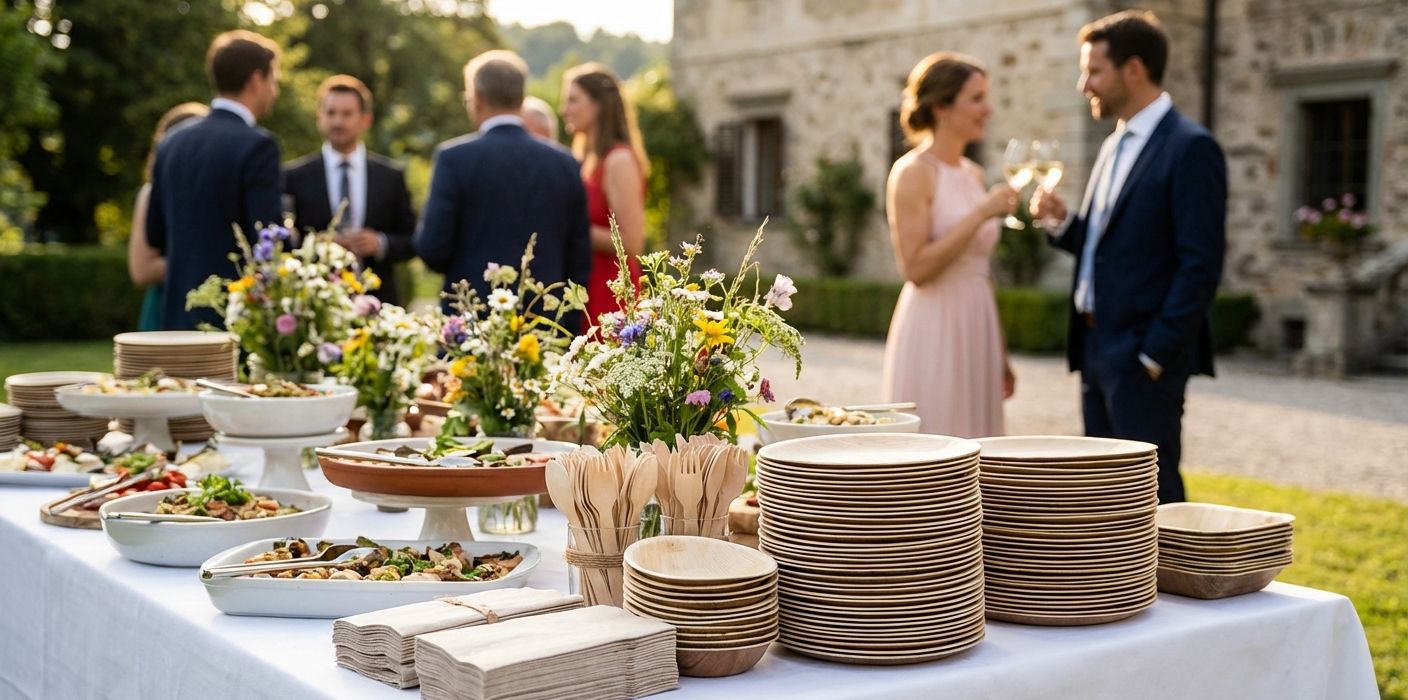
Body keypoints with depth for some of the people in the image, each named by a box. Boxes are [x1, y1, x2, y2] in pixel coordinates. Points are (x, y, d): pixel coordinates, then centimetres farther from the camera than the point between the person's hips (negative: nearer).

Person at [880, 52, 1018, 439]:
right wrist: (981, 213, -19)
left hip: (976, 330, 8)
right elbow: (915, 268, -18)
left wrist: (1000, 353, 17)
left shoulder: (973, 174, 13)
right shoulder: (913, 173, -10)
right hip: (934, 331, -8)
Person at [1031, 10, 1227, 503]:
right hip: (1096, 350, 9)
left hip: (1144, 356, -8)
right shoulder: (1115, 147, 17)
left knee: (1150, 494, -3)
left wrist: (1154, 355, -17)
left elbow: (1201, 264, -16)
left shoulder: (1190, 148, -11)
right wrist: (1063, 221, 2)